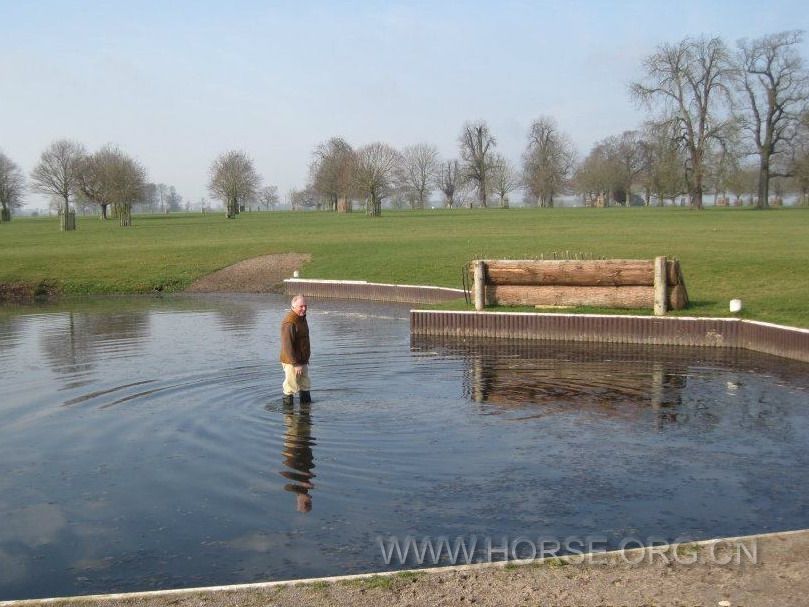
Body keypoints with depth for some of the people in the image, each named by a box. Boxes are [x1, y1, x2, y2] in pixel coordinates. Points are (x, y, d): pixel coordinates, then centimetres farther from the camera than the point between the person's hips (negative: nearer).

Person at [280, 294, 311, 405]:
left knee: (305, 386, 17)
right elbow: (287, 346, -25)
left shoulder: (302, 318, 8)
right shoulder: (289, 322, -23)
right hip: (291, 362, -10)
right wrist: (296, 364, -24)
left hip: (302, 361, 10)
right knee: (291, 386, -2)